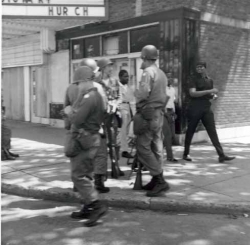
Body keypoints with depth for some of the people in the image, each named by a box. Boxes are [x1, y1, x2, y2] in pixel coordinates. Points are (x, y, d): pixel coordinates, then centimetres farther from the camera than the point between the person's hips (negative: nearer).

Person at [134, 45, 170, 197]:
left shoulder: (148, 72, -11)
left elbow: (143, 93, -20)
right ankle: (157, 180, 16)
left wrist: (135, 93, -1)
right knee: (156, 147, 10)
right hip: (159, 113, 9)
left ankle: (160, 180, -10)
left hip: (148, 113, -9)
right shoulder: (162, 73, 14)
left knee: (143, 147, -6)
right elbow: (163, 95, 14)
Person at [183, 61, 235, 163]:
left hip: (207, 108, 5)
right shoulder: (193, 78, -3)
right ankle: (186, 154, 18)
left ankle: (221, 155, -5)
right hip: (195, 108, -4)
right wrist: (209, 91, -20)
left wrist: (212, 95, 0)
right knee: (190, 131, 4)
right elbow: (192, 93, -17)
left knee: (213, 131, -2)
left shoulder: (209, 80, 13)